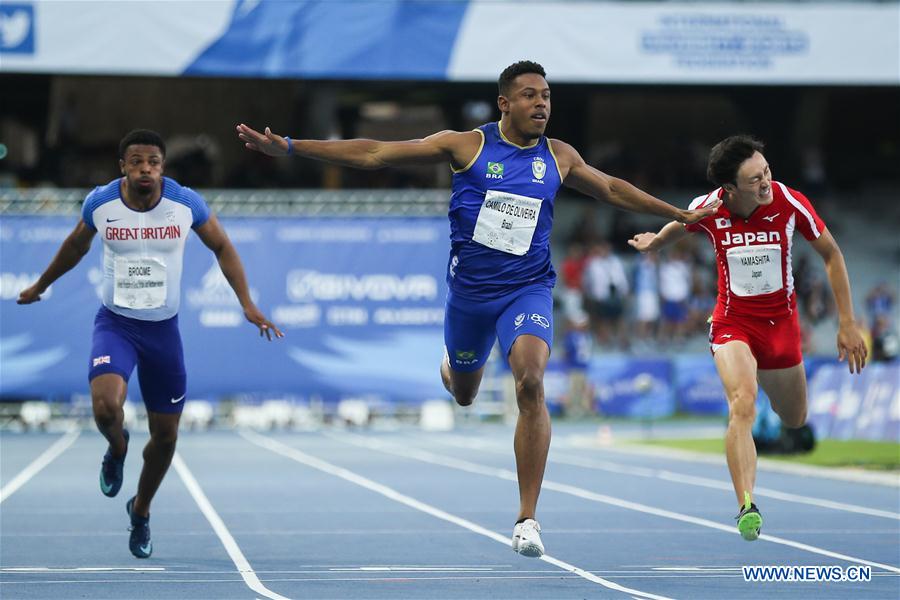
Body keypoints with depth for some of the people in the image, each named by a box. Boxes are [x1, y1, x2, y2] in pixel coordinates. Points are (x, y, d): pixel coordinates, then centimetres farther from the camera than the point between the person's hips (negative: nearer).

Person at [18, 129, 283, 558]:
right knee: (105, 405, -29)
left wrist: (247, 304, -3)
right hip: (115, 323, -1)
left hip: (164, 328, 1)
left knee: (165, 435, 8)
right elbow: (76, 244, 12)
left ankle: (141, 511, 35)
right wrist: (41, 286, 24)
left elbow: (222, 248, 4)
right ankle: (117, 449, 9)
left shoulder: (186, 203, -11)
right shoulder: (100, 202, -9)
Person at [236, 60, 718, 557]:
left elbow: (612, 189, 23)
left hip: (528, 289, 0)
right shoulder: (466, 145, -5)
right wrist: (288, 147, -10)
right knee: (464, 394, 18)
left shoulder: (559, 157, 4)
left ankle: (527, 520, -21)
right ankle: (452, 366, 61)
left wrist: (680, 215, 29)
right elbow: (374, 154, -6)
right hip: (469, 288, 0)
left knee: (531, 383, -24)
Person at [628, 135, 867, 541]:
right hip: (733, 321, -2)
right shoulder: (707, 209, -17)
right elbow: (675, 229, 11)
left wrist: (847, 323, -4)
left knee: (795, 421, 14)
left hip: (781, 321, 2)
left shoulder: (790, 203, -17)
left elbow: (831, 254, -3)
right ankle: (746, 507, -34)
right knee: (742, 405, -28)